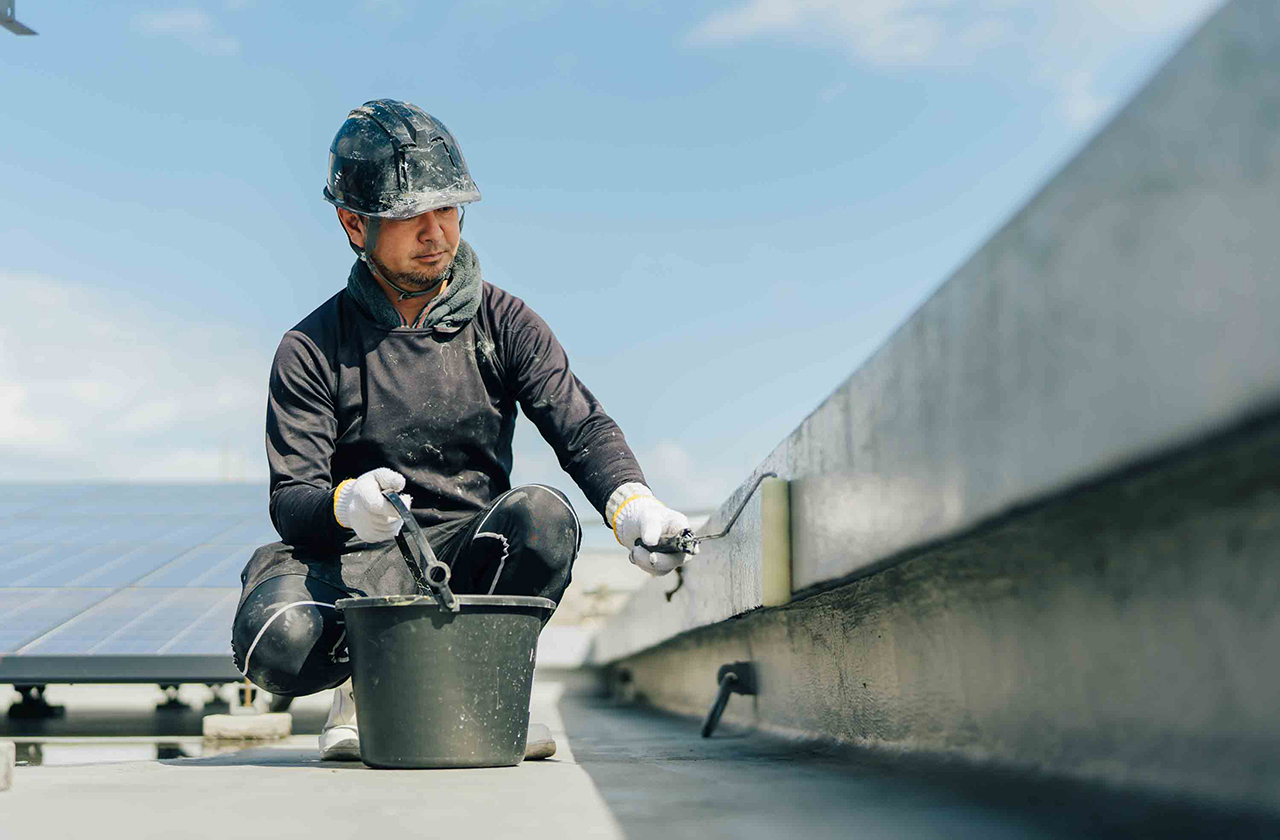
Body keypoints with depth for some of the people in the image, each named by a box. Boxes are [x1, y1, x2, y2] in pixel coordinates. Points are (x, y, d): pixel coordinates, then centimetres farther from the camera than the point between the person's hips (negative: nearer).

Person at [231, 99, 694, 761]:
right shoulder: (311, 352, 0)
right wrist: (346, 505, -33)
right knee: (278, 642, -32)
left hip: (472, 557, 1)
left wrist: (631, 503, -31)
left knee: (544, 516, -31)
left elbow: (583, 430, -8)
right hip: (358, 567, -1)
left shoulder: (504, 325, 5)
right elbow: (291, 501, -7)